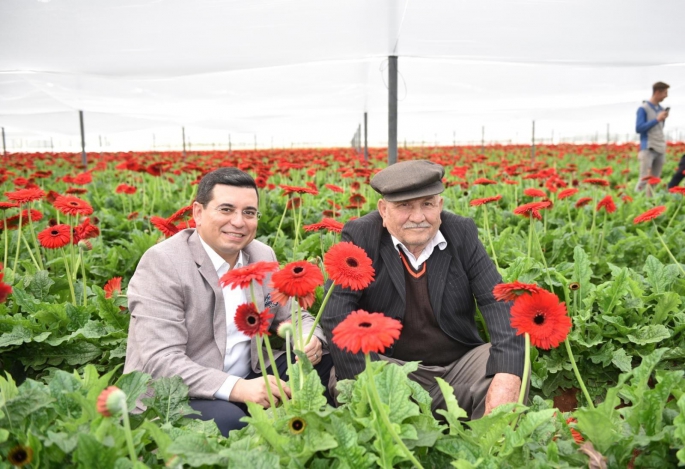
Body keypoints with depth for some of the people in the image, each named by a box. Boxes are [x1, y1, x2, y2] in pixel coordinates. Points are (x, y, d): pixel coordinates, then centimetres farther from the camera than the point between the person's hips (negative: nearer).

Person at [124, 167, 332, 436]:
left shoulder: (264, 256, 3)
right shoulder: (162, 263, -16)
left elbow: (292, 316, 12)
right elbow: (160, 360, -23)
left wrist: (311, 340, -13)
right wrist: (235, 388, -36)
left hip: (248, 379, 6)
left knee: (322, 361, -8)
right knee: (225, 419, -34)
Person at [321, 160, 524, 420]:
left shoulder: (462, 233, -1)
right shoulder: (361, 236, -9)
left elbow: (498, 300, -9)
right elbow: (336, 313, -18)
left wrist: (507, 374, -26)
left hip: (461, 365, 3)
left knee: (510, 369, -23)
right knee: (345, 379, -30)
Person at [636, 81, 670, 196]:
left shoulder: (661, 109, 14)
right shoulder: (643, 109, -5)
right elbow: (639, 128, -12)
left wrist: (664, 119, 5)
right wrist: (657, 119, -14)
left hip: (660, 149, 7)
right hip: (648, 148, -7)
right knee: (644, 179, -13)